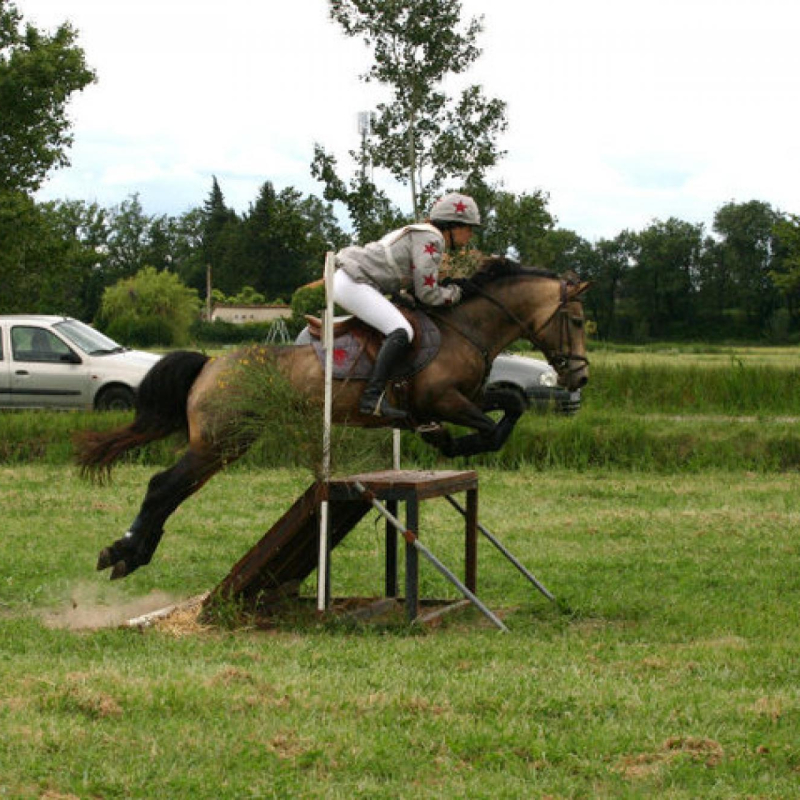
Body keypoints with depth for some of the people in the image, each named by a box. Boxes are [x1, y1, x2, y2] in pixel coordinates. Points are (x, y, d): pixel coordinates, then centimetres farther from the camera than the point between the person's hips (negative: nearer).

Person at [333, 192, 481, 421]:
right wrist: (456, 292, 2)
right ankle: (373, 396, -33)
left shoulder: (421, 234, 20)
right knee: (401, 332, -24)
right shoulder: (431, 239, -11)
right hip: (353, 283, -11)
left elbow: (417, 286, 24)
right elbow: (427, 294, -14)